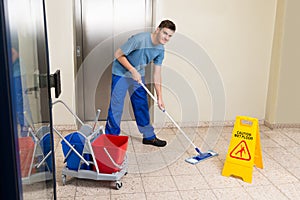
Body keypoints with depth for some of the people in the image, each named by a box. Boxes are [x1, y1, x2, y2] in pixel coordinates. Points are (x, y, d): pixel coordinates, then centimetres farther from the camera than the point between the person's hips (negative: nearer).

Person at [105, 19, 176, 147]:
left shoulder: (160, 50, -5)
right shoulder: (139, 39, -28)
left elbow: (157, 74, 0)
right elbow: (118, 54, -21)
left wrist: (159, 97, -1)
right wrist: (133, 70, -26)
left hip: (138, 75, 7)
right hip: (121, 74, -6)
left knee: (142, 106, 11)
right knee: (116, 107, -5)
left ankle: (149, 136, 24)